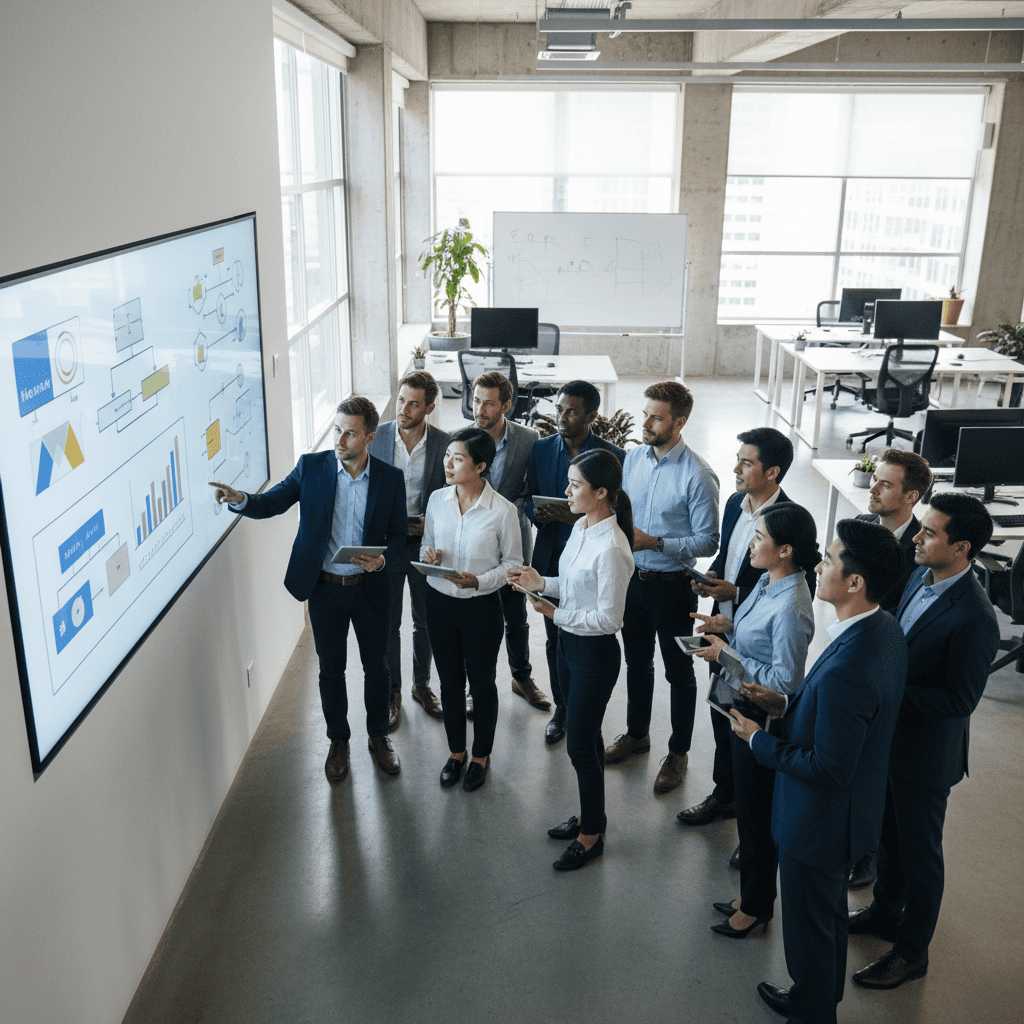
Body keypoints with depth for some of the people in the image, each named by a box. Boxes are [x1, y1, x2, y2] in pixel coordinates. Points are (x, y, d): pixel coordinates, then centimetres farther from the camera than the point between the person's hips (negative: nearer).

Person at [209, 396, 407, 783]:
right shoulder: (311, 467, -7)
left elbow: (399, 534, -1)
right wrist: (240, 499, -25)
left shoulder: (390, 478, -8)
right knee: (331, 669, 14)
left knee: (376, 668, 14)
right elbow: (272, 503, -4)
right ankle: (338, 741, 35)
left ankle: (379, 737, 37)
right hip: (325, 588, 0)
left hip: (370, 588, 0)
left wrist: (383, 559, -21)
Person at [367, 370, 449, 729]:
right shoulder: (375, 437, -8)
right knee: (388, 624, 10)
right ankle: (392, 693, 28)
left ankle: (422, 684, 38)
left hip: (426, 545, 1)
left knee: (426, 622, 16)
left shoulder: (444, 444, -9)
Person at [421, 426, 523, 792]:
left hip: (481, 607, -3)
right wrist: (428, 556, -14)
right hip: (440, 601, 3)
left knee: (482, 683, 12)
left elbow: (513, 562, -6)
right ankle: (456, 751, 37)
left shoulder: (503, 511, -15)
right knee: (450, 681, 16)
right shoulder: (437, 500, -3)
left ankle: (481, 755, 34)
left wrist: (479, 581, -22)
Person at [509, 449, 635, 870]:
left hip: (595, 652, -9)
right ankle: (590, 814, 40)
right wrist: (542, 582, -1)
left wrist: (557, 615, -18)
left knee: (580, 745, 5)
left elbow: (609, 618, -23)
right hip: (568, 643, 9)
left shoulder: (611, 548, -27)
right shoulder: (581, 527, 2)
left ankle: (591, 835, 25)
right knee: (585, 737, 22)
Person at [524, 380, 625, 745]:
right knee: (555, 639, 14)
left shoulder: (613, 456, -9)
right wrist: (537, 513, -14)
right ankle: (561, 707, 32)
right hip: (551, 560, 3)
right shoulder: (542, 449, 2)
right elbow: (529, 497, 9)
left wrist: (579, 517, -23)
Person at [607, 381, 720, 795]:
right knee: (637, 662, 22)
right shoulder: (633, 457, 0)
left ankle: (678, 752, 29)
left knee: (679, 671, 11)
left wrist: (654, 543, -25)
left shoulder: (698, 476, -20)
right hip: (633, 578, 6)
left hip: (673, 586, -6)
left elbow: (708, 541, -18)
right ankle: (637, 733, 43)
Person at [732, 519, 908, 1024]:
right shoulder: (886, 629, -8)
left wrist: (759, 740, -17)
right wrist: (788, 704, 0)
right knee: (830, 914, 30)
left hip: (819, 822, -9)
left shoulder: (846, 669, -39)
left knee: (809, 929, 16)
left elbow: (827, 769, -29)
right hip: (851, 808, 10)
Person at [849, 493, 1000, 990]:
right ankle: (885, 911, 49)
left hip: (926, 753, -8)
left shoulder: (974, 619, -30)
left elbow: (960, 700, -26)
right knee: (889, 834, 26)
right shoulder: (919, 576, -4)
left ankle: (911, 951, 32)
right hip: (889, 736, 8)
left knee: (919, 852, 12)